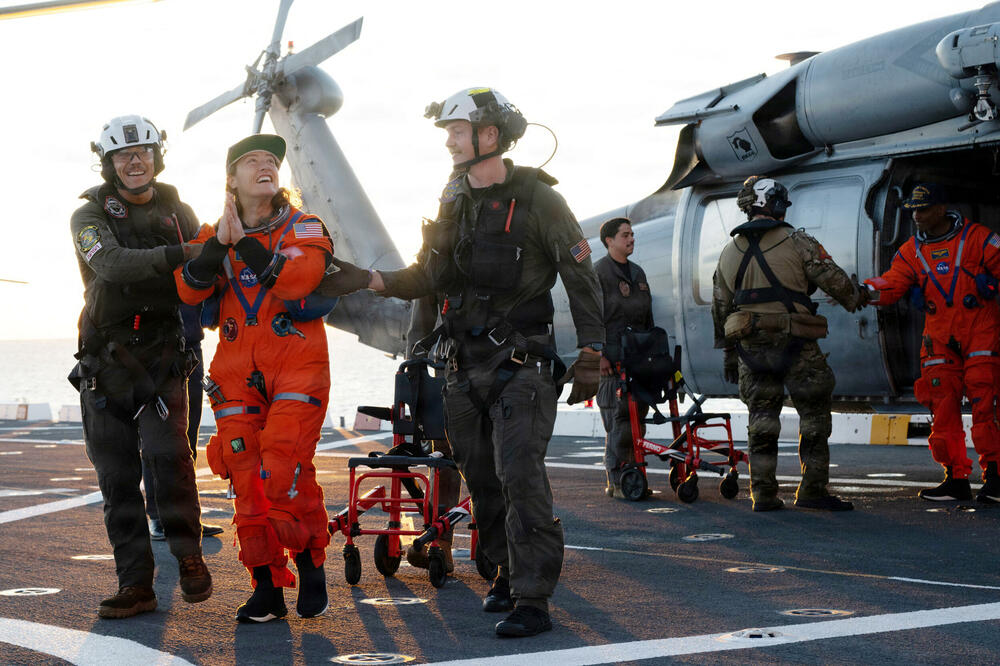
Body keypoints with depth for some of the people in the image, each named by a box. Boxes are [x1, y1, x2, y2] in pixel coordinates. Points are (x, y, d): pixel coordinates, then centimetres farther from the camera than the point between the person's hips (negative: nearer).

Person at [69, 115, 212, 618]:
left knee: (167, 451, -21)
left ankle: (188, 552, -3)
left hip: (163, 355, 0)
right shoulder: (90, 217, 1)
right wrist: (178, 255, -30)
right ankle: (135, 585, 8)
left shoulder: (178, 213, 11)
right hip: (105, 362, 0)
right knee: (117, 475, 1)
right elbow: (113, 264, -19)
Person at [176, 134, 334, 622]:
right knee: (247, 480, 1)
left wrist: (244, 240, -15)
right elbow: (189, 290, -4)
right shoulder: (214, 236, 13)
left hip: (297, 369, -4)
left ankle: (311, 563, 5)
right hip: (237, 375, 4)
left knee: (283, 472, -16)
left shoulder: (304, 229, 2)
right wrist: (220, 242, -17)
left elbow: (297, 279, -19)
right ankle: (266, 585, 10)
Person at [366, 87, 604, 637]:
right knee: (481, 478, 9)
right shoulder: (453, 201, 12)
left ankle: (532, 600, -15)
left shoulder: (536, 198, -6)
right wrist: (377, 280, -3)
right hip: (464, 365, 6)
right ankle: (508, 572, 24)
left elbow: (581, 279, -5)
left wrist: (590, 355, -10)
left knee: (519, 473, -15)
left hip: (519, 364, -6)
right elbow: (428, 276, 15)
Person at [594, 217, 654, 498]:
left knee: (637, 415, 5)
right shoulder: (598, 272, -4)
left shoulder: (637, 273, 20)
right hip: (611, 358, -7)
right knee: (618, 417, -11)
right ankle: (617, 481, -9)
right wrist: (598, 355, -17)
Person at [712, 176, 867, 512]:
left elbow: (720, 308, 15)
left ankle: (763, 494, 8)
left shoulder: (729, 252, 10)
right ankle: (812, 490, 3)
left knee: (761, 419, 10)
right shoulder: (796, 242, -6)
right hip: (796, 346, -5)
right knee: (814, 414, 5)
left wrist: (728, 354, 23)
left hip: (750, 347, 5)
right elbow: (834, 279, -3)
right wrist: (857, 298, 18)